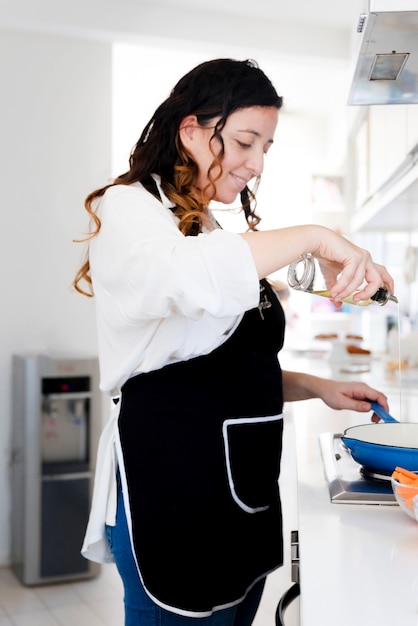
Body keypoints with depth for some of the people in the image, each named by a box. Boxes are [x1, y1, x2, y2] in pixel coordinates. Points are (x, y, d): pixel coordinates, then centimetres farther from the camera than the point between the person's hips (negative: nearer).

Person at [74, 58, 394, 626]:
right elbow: (184, 276, -32)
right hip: (169, 485, -8)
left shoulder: (220, 235, 19)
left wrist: (319, 388, 9)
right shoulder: (129, 208, -6)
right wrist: (312, 238, -25)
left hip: (245, 487, 8)